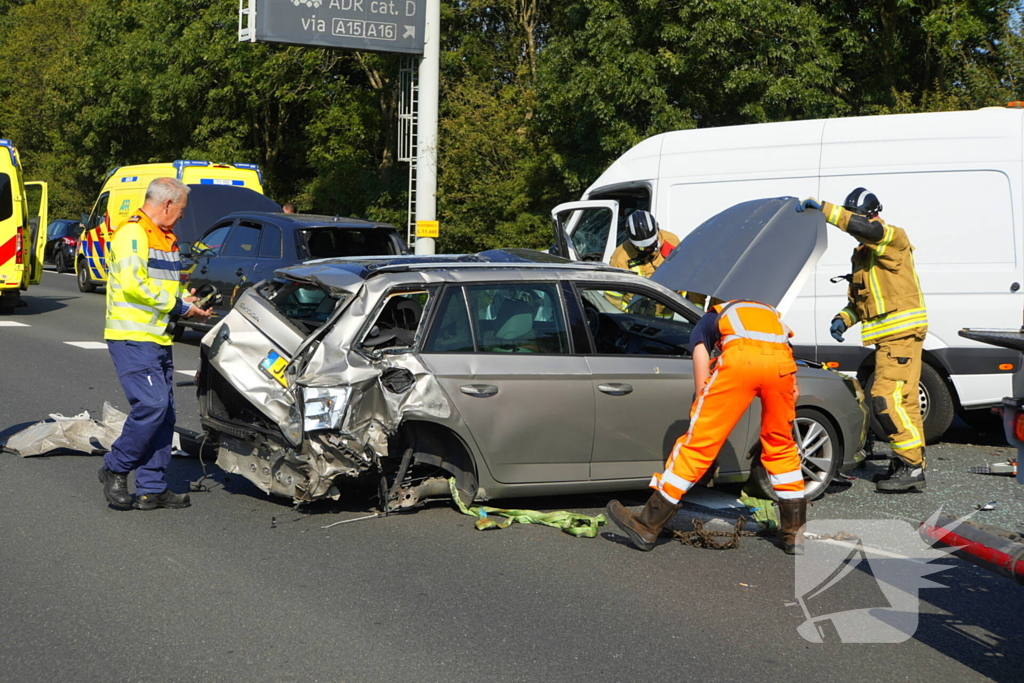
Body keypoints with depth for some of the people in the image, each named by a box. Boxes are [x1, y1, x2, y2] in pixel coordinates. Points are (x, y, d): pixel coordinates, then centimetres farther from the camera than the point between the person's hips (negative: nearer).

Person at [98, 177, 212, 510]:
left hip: (159, 339, 10)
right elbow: (133, 284, -21)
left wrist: (188, 299, 8)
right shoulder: (132, 233, -11)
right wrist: (178, 305, -14)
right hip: (132, 337, -10)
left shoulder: (166, 238, 21)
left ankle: (152, 488, 11)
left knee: (164, 414, 7)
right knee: (152, 405, -18)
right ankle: (115, 469, -1)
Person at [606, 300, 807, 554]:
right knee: (782, 447, 22)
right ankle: (793, 533, 25)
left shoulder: (709, 320, 34)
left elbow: (703, 382, 18)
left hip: (740, 358, -3)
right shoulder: (772, 314, 43)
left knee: (698, 442, 2)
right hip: (782, 361, 3)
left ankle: (648, 525, 8)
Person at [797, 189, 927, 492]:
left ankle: (911, 464, -13)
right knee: (903, 401, 12)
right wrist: (843, 319, 6)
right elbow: (858, 300, 26)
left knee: (886, 398, -17)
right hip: (888, 337, 10)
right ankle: (909, 467, 17)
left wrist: (824, 209, -32)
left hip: (902, 332, -10)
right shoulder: (862, 254, 20)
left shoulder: (895, 239, -8)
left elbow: (865, 228, -30)